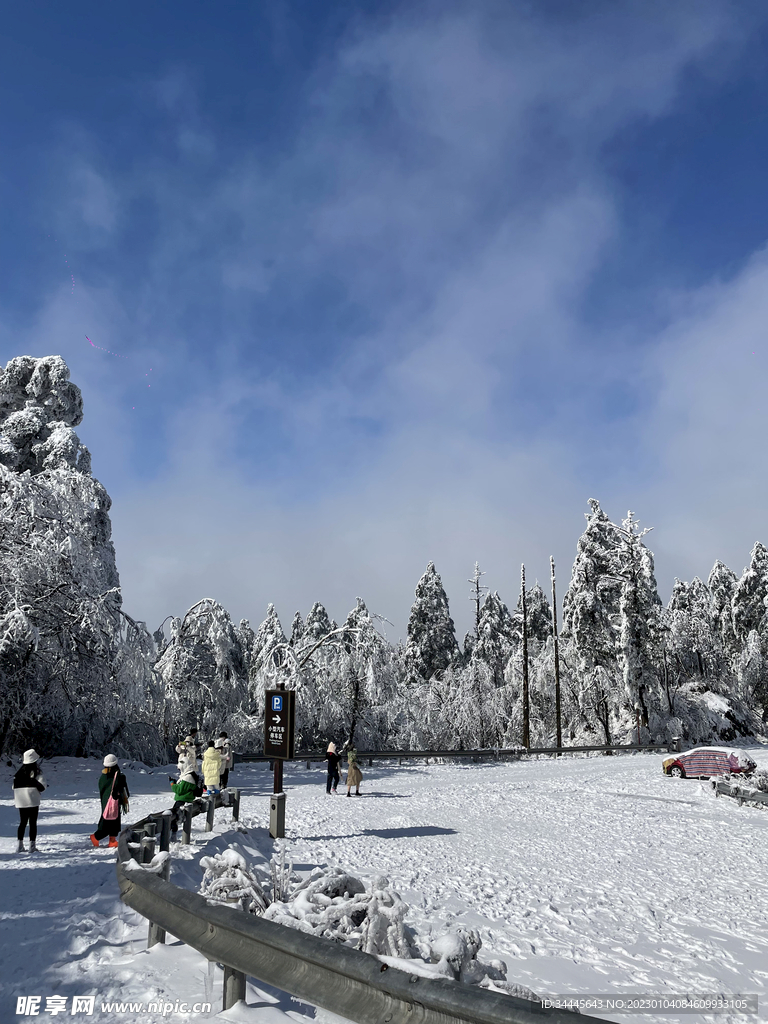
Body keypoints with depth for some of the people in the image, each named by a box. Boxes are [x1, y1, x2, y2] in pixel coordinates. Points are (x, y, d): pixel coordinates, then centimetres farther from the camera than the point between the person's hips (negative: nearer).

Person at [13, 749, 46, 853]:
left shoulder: (20, 771, 7)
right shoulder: (36, 771, -9)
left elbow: (14, 785, 10)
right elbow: (42, 786, -13)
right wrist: (40, 788, 8)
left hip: (20, 801, 5)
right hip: (33, 800, -5)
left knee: (22, 822, 14)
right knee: (33, 823, 1)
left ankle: (20, 845, 11)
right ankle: (32, 845, -1)